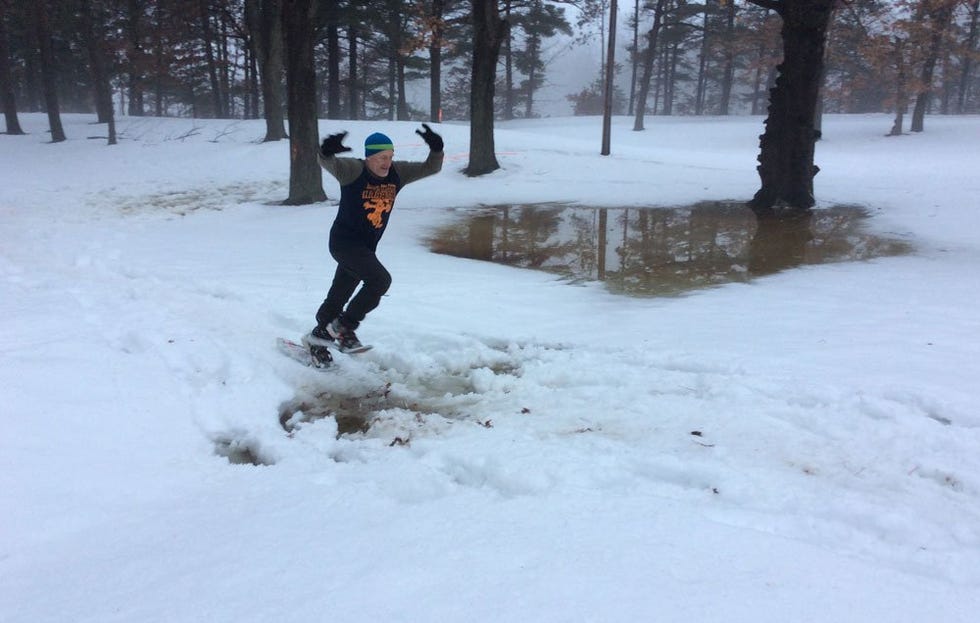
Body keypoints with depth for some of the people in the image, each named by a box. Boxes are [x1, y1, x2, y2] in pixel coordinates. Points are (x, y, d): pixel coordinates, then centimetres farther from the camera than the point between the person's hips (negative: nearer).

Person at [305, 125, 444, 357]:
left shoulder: (397, 172, 1)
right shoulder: (353, 170, -15)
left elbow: (430, 168, 2)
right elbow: (328, 163, -30)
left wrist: (436, 149, -18)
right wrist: (327, 152, -53)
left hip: (366, 248, 7)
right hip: (344, 241, -7)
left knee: (339, 295, 18)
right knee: (380, 279, -23)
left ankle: (319, 336, 37)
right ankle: (345, 327, -9)